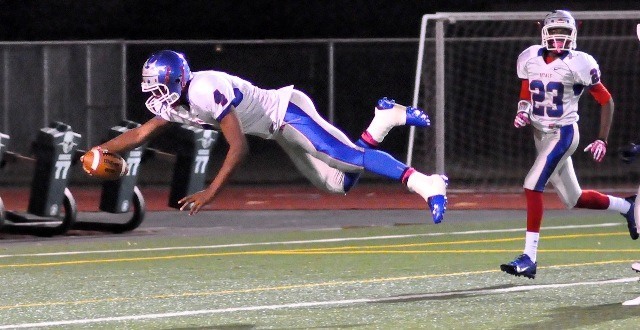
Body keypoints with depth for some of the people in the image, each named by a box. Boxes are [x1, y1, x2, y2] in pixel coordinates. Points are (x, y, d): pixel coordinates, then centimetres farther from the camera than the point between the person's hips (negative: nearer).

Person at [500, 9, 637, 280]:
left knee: (532, 186, -21)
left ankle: (529, 257, -19)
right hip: (540, 134, 7)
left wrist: (602, 140, -4)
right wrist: (522, 112, -5)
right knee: (574, 199, 14)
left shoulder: (578, 64, -13)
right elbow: (526, 96, 17)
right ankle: (626, 207, 39)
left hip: (563, 133, -7)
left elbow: (606, 101, -4)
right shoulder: (531, 59, 3)